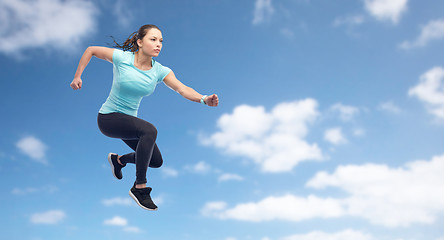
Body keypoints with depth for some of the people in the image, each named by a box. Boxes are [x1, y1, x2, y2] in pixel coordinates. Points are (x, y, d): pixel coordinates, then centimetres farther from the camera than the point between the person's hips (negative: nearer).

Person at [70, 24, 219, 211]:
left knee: (156, 161, 9)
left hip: (129, 120, 6)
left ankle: (118, 160, 38)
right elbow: (91, 50, -3)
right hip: (108, 117, -6)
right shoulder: (121, 58, -17)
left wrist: (204, 99, -41)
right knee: (149, 130, -33)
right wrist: (77, 76, -4)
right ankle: (139, 187, -22)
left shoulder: (159, 71, -8)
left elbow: (182, 89, -23)